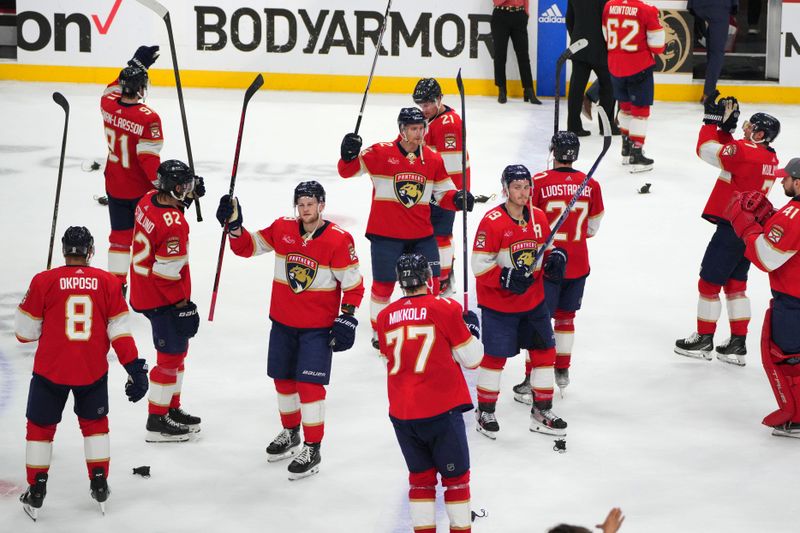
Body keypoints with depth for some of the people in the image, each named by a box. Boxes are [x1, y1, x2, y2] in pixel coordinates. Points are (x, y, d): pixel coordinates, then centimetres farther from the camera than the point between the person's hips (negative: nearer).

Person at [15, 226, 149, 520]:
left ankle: (36, 491, 15)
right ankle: (99, 485, 23)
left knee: (41, 426, 15)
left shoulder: (44, 281, -8)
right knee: (94, 421, 23)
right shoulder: (108, 282, -3)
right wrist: (135, 368, 0)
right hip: (93, 369, 2)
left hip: (50, 369, -2)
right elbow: (120, 331, -3)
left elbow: (25, 332, -3)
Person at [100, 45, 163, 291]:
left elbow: (115, 88, 16)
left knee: (120, 235, 16)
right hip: (141, 189, -5)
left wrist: (138, 63, 15)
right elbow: (149, 158, -25)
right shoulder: (149, 118, -25)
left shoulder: (108, 104, -9)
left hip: (114, 187, 5)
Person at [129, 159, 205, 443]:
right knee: (170, 357, 3)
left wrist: (187, 196, 12)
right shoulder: (173, 226, -29)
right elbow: (167, 274, -26)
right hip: (162, 300, -10)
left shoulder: (149, 199, -4)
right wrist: (183, 305, -17)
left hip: (144, 290, 10)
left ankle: (172, 409, 36)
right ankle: (157, 421, 12)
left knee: (178, 350, 23)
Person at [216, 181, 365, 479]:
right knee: (283, 378, 16)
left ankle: (312, 450, 1)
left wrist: (347, 318, -15)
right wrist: (234, 225, -11)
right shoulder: (282, 229, -4)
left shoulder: (338, 240, -16)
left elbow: (353, 284, -10)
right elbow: (247, 247, 6)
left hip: (318, 326, -5)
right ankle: (290, 433, 40)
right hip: (283, 321, 5)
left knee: (309, 384, -9)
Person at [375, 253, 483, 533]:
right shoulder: (446, 308, -7)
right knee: (456, 477, 9)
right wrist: (471, 327, 15)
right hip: (441, 410, -4)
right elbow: (471, 358, -2)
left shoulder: (386, 317, 4)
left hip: (401, 414, 4)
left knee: (421, 477, 16)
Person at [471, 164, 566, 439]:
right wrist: (507, 278, -28)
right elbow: (480, 265, -17)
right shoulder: (492, 222, -17)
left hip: (533, 300, 6)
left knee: (545, 351, 8)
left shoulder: (538, 217, 3)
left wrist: (553, 259, -5)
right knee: (495, 356, 1)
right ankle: (485, 412, 18)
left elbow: (545, 249, 17)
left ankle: (541, 411, 21)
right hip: (498, 303, -6)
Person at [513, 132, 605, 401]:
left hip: (547, 265, -3)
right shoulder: (591, 184, -3)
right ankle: (562, 372, 30)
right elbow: (592, 228, 8)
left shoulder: (539, 182, -14)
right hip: (578, 265, 3)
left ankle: (532, 382, 1)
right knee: (565, 317, 20)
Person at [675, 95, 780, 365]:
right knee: (735, 284, 16)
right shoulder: (770, 158, 6)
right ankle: (738, 344, 18)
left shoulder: (746, 152, -22)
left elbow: (706, 149, -19)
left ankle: (704, 340, 14)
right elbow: (726, 150, 17)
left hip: (732, 228, -9)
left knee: (709, 282, 4)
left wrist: (712, 120, -7)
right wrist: (725, 125, 5)